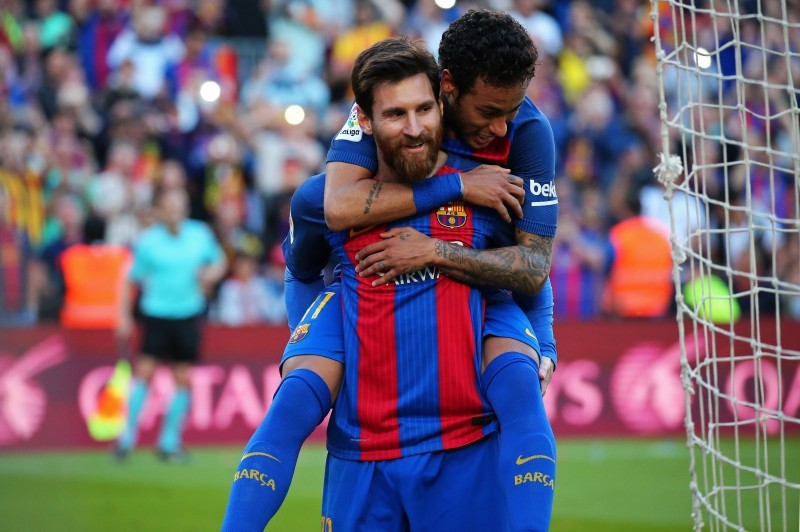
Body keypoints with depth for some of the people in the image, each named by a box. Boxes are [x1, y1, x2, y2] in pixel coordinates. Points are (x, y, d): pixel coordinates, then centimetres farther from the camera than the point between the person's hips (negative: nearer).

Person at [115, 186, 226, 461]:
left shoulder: (200, 234, 1)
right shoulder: (148, 241, -5)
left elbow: (218, 261, 16)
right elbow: (132, 281, 2)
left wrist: (212, 273, -6)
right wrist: (124, 317, -2)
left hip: (188, 317, 2)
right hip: (157, 315, -2)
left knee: (183, 379, 3)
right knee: (144, 372, -9)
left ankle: (170, 441, 14)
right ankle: (128, 436, 0)